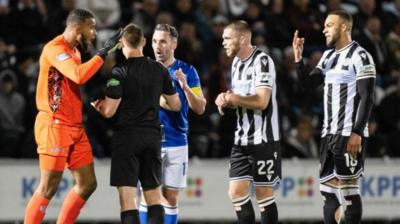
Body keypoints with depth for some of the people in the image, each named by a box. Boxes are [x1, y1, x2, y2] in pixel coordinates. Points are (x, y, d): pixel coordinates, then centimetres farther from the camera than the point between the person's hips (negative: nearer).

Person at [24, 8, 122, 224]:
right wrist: (104, 52, -24)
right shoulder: (55, 48, -14)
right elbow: (79, 75, -29)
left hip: (74, 127, 9)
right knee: (48, 188, -8)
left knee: (87, 184, 8)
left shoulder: (74, 51, 16)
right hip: (55, 126, -9)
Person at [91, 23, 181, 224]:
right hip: (152, 136, 4)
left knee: (127, 196, -6)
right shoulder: (159, 70, 4)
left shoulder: (120, 72, -10)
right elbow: (175, 105, 13)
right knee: (154, 194, 12)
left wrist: (97, 105, 8)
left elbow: (109, 111, -13)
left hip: (126, 136, -4)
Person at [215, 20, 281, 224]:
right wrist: (226, 99, 1)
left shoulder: (262, 61, -14)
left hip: (263, 139, -8)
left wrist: (231, 98, -14)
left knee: (264, 193, -2)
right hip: (242, 139, 8)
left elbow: (261, 101, -23)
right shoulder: (237, 62, 14)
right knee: (236, 192, 2)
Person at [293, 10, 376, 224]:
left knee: (348, 189, -8)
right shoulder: (328, 55, 16)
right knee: (327, 189, 7)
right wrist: (298, 58, 1)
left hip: (349, 135, -8)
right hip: (329, 134, 8)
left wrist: (357, 133, -20)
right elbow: (309, 83, 14)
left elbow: (367, 99, -14)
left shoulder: (360, 56, -10)